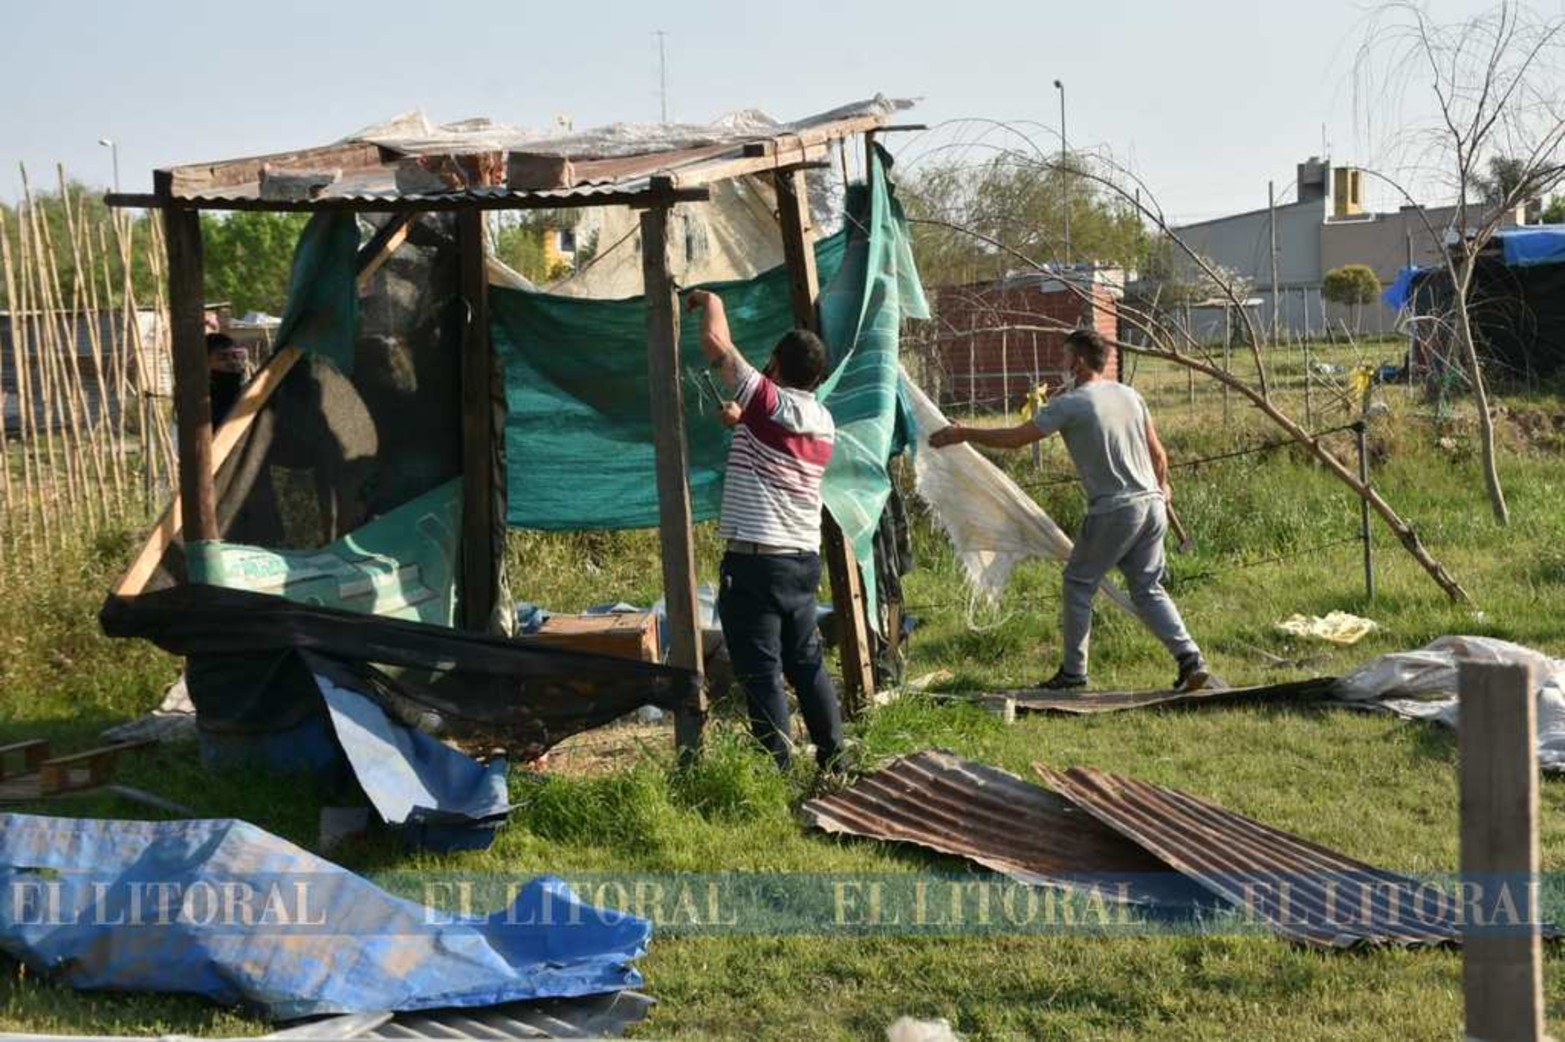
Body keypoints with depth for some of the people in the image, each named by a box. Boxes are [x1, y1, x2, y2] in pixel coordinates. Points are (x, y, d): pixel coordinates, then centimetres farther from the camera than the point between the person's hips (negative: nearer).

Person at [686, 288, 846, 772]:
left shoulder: (769, 403, -11)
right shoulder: (823, 421, 11)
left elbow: (716, 342, -11)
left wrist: (710, 302, 6)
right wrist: (744, 422, 30)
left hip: (755, 562, -8)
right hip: (805, 559, 8)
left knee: (761, 673, -3)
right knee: (807, 664, 17)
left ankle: (778, 771, -2)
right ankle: (833, 760, 23)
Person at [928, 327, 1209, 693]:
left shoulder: (1071, 404, -8)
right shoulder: (1130, 395, 11)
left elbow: (1014, 438, -5)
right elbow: (1158, 453, 17)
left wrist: (963, 434, 6)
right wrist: (1162, 487, 36)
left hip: (1114, 512, -6)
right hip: (1152, 505, 6)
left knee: (1079, 584, 9)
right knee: (1148, 589, 13)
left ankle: (1073, 672, 13)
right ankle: (1189, 658, -1)